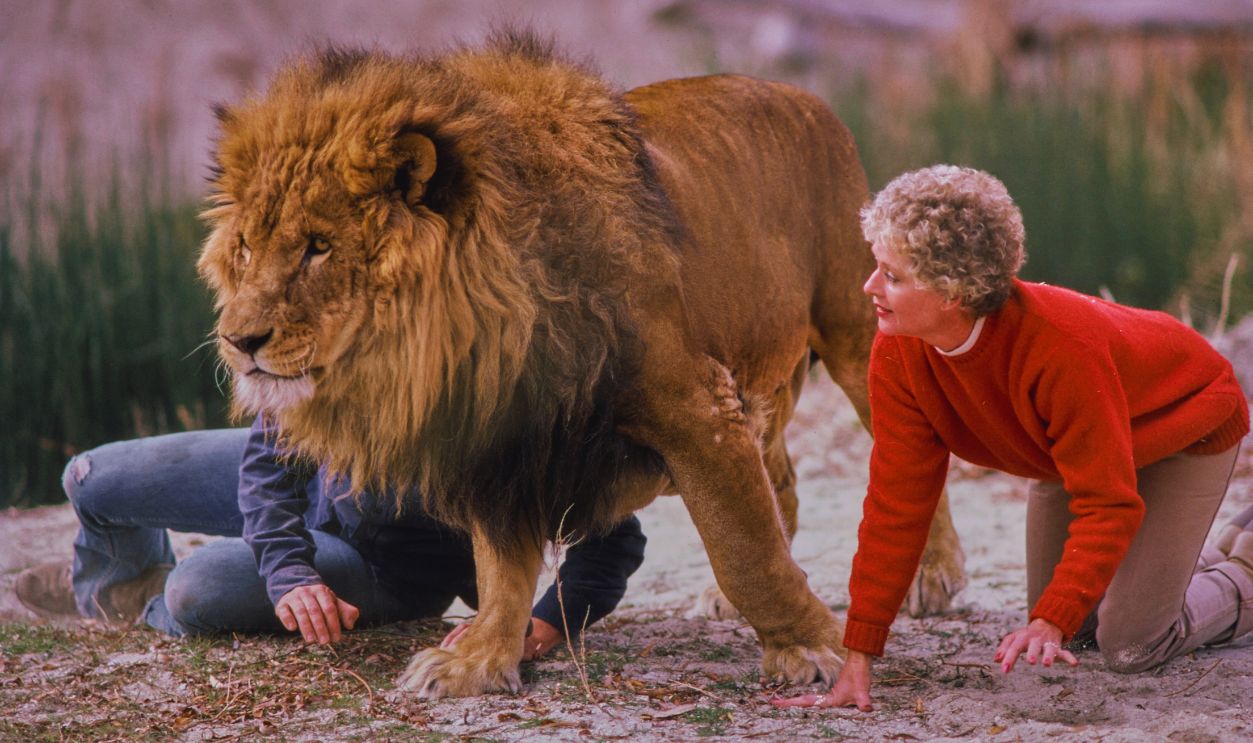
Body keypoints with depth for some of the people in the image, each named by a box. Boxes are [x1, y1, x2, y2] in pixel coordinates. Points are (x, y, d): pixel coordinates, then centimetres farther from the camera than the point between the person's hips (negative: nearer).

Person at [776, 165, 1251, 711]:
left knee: (1130, 648, -12)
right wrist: (858, 656, -26)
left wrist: (1051, 623, -48)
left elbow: (1106, 505, -37)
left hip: (1185, 425, -6)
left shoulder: (1063, 347, -44)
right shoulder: (898, 354, -27)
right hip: (1067, 452, 6)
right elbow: (897, 501, -23)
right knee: (1072, 623, 12)